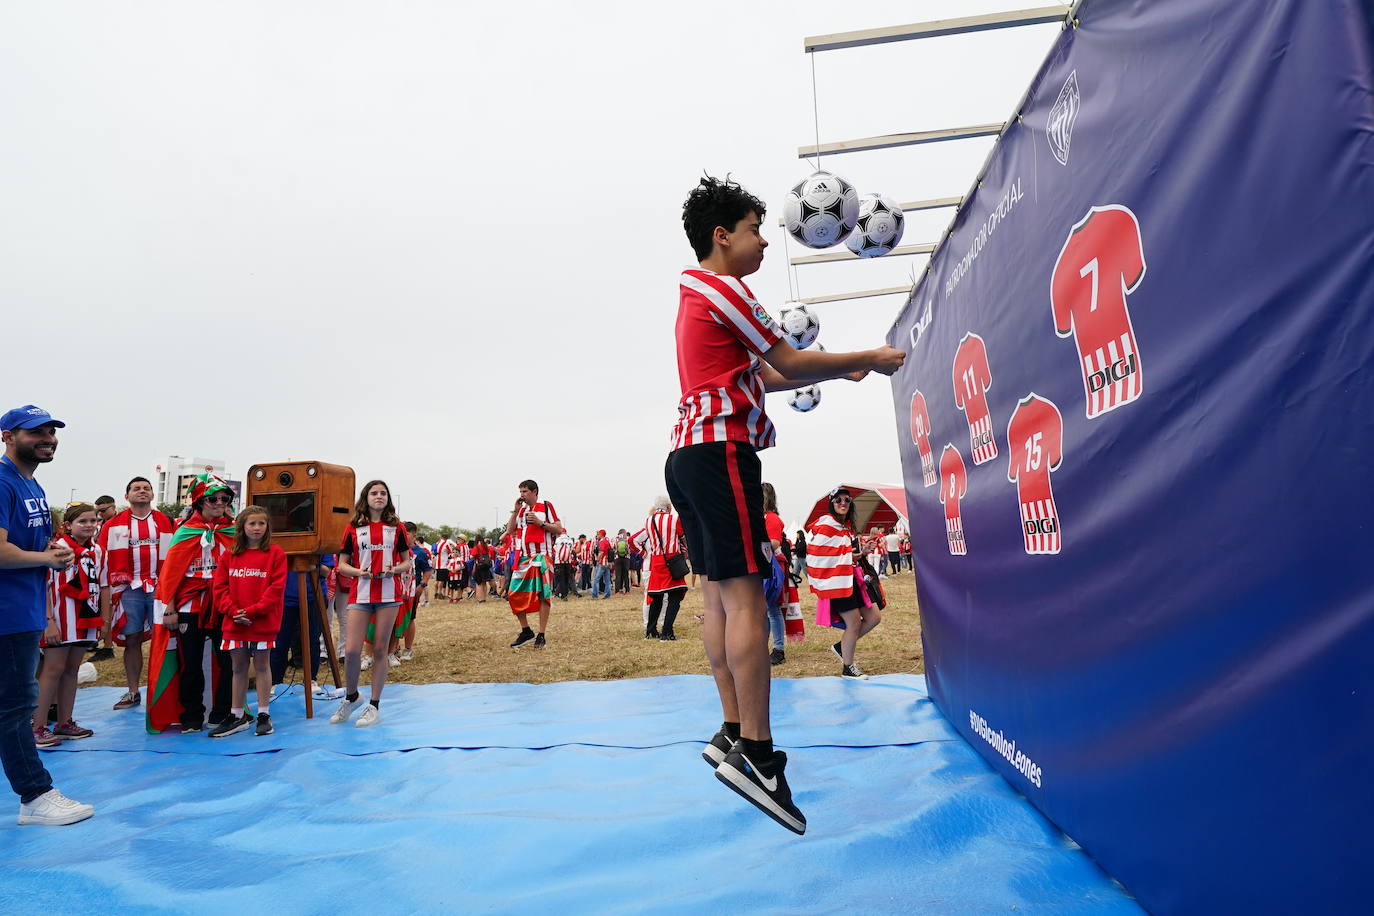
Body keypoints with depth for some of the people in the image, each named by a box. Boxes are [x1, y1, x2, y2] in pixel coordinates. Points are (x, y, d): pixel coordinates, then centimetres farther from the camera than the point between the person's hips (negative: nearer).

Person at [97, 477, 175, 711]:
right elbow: (103, 558, 6)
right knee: (131, 640, 6)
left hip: (160, 588, 0)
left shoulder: (166, 523, 9)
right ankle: (132, 692, 17)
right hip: (129, 589, 1)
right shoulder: (114, 524, 8)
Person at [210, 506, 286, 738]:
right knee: (238, 667, 12)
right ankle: (237, 716, 22)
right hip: (234, 622, 4)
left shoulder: (275, 554, -3)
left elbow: (276, 588, -10)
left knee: (261, 665, 5)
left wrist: (253, 611, -16)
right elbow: (219, 587, 4)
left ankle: (264, 715, 12)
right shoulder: (229, 555, 7)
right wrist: (232, 610, -10)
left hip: (263, 621, -3)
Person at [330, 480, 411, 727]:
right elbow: (342, 564, 8)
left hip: (389, 593, 0)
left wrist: (395, 569, -12)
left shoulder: (397, 528, 7)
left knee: (379, 649, 3)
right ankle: (351, 697, 21)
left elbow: (407, 561, 10)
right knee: (351, 650, -6)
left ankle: (374, 705, 13)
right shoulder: (353, 529, 7)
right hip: (360, 593, 0)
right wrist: (358, 571, -13)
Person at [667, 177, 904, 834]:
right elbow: (792, 363, -5)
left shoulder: (696, 295, 25)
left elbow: (763, 377, 27)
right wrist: (871, 358, 7)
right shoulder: (723, 290, -6)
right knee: (744, 598, -13)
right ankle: (754, 752, -12)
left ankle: (733, 732, 10)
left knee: (719, 594, 7)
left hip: (692, 455, 10)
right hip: (721, 452, -10)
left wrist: (838, 370, 28)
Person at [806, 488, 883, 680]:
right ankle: (847, 668, 14)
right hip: (836, 583, -9)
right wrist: (848, 557, -15)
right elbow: (815, 555, -19)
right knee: (854, 623, -4)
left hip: (852, 580, 9)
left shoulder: (848, 527, 15)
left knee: (874, 617, 8)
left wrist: (861, 551, 7)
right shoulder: (826, 525, -13)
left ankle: (841, 646, 23)